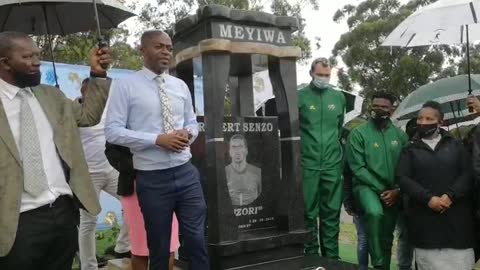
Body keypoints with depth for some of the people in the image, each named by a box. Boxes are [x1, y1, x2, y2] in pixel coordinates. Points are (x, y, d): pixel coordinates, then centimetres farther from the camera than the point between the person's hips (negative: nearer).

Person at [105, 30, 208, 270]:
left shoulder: (180, 86, 10)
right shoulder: (126, 86, -4)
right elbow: (112, 131, -10)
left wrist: (188, 134, -6)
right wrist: (158, 139, -19)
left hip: (186, 173, 4)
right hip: (152, 178, -3)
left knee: (197, 240, 7)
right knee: (159, 247, 12)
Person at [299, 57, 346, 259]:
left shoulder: (339, 97, 8)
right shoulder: (300, 96, -4)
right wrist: (301, 148, 1)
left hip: (333, 164, 3)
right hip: (307, 164, -3)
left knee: (331, 212, 10)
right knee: (308, 213, 5)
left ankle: (331, 256, 22)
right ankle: (311, 255, 18)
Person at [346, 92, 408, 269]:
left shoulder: (399, 135, 7)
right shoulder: (358, 133, -5)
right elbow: (358, 168, -10)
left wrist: (397, 190, -11)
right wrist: (380, 189, -15)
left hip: (393, 191, 4)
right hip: (367, 186, -4)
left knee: (387, 237, 10)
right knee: (375, 212, -34)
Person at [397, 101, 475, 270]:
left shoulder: (455, 145, 14)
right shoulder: (410, 149, 12)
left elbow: (468, 174, 3)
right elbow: (403, 178, -1)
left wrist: (450, 196, -13)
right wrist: (428, 198, -14)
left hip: (456, 216, 1)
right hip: (425, 218, 0)